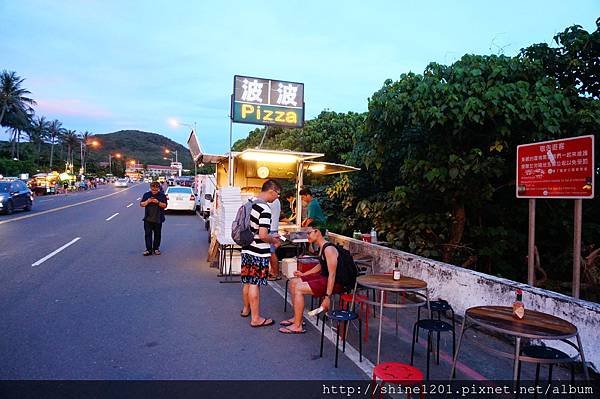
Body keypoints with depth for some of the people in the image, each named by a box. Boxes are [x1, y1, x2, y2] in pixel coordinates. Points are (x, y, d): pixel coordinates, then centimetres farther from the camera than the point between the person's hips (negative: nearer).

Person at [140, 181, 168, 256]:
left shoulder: (162, 195, 0)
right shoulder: (146, 194, 5)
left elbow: (165, 205, -4)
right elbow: (141, 204, 4)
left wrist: (158, 202, -20)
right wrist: (147, 201, -14)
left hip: (158, 219, -1)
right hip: (148, 219, 1)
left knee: (157, 234, 7)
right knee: (148, 234, -1)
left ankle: (156, 248, 19)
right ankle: (148, 249, 2)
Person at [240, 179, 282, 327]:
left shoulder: (250, 202, 7)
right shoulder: (265, 209, -20)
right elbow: (263, 235, -24)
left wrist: (270, 237, 16)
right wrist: (275, 241, -5)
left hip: (247, 249, 8)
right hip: (258, 253, -8)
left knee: (247, 282, 20)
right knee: (255, 285, 0)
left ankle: (246, 309, 37)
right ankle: (256, 319, 11)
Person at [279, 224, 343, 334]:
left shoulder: (329, 249, -22)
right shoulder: (322, 248, 10)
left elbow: (332, 274, -26)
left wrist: (327, 297, -28)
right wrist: (303, 274, 18)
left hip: (335, 282, -10)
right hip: (323, 277, 10)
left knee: (298, 289, -21)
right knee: (293, 282, 8)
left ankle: (297, 326, -10)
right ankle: (297, 318, 16)